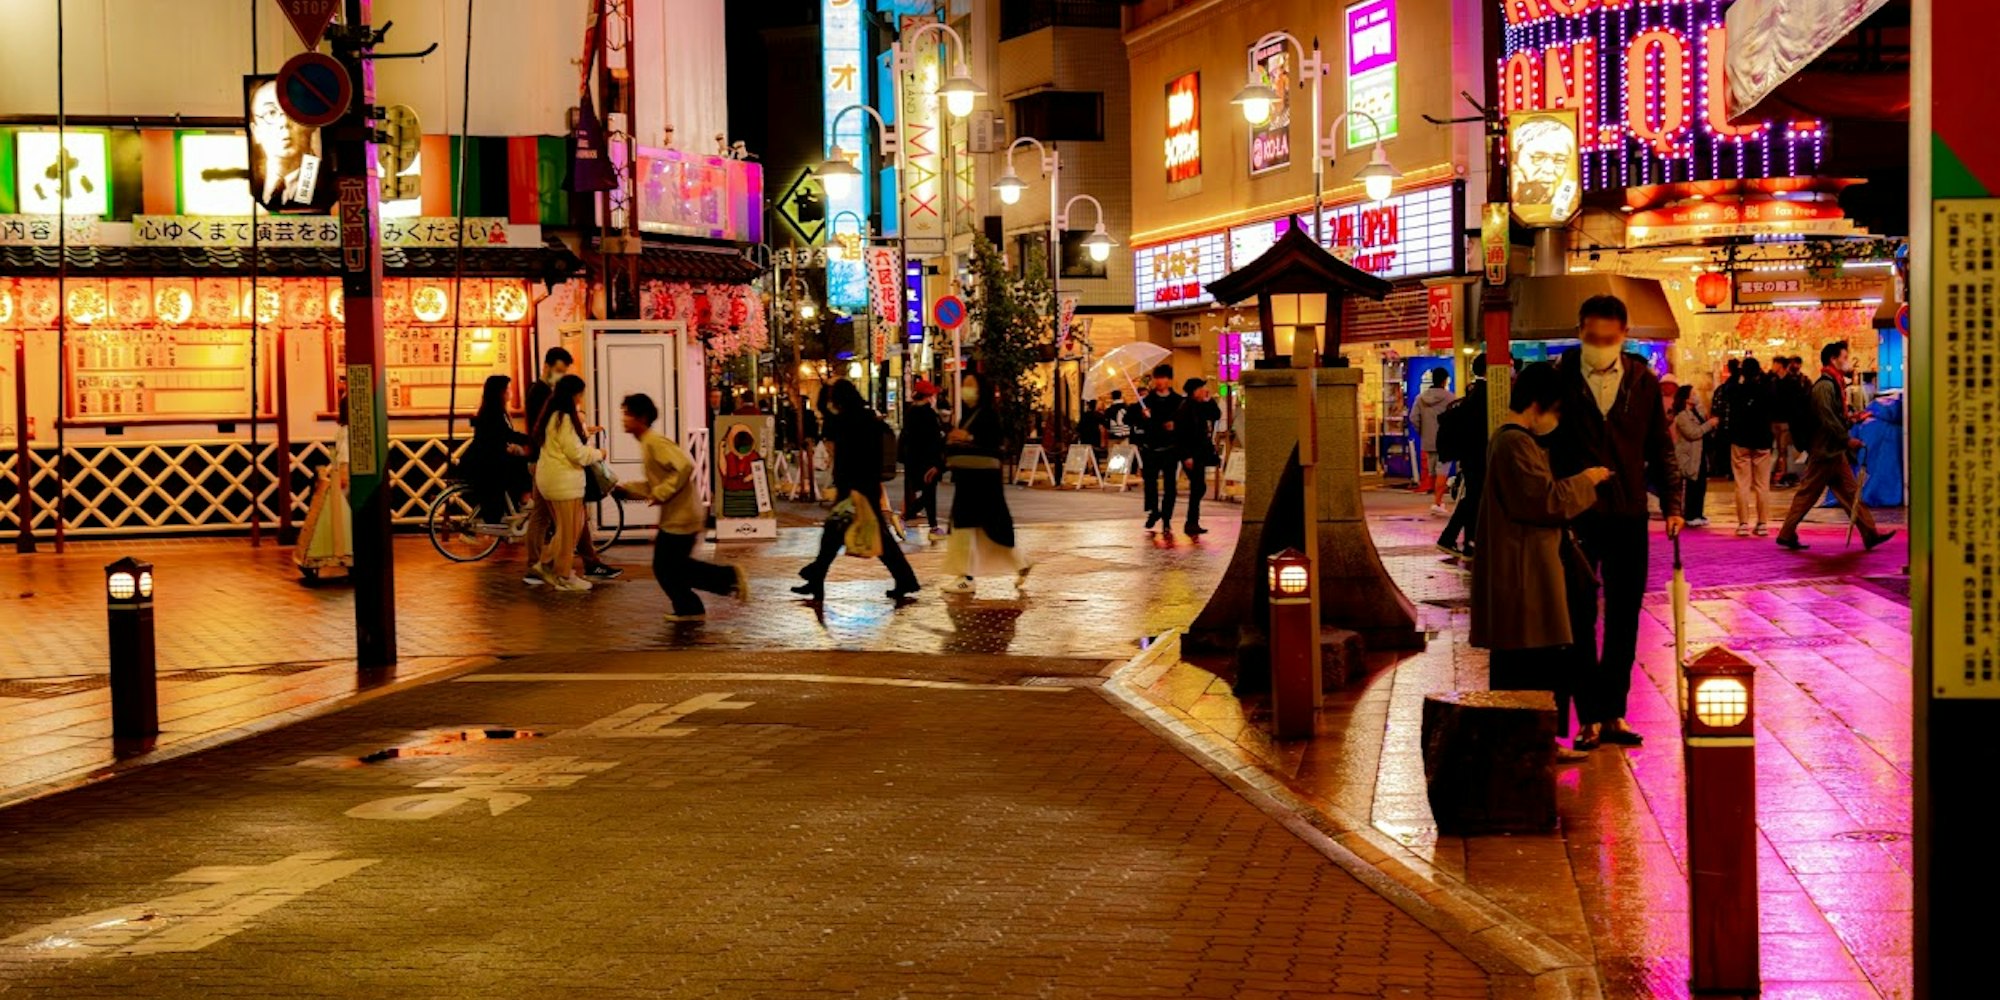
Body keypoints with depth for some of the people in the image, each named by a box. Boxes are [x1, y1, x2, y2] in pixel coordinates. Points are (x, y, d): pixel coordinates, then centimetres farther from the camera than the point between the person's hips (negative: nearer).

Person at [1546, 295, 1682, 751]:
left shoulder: (1643, 383, 5)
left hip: (1629, 517, 3)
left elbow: (1660, 449, 11)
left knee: (1624, 619, 7)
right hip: (1576, 518, -3)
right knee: (1580, 619, 1)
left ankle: (1613, 712, 17)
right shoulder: (1560, 380, -4)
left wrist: (1671, 503, 2)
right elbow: (1544, 445, 0)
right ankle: (1589, 717, 7)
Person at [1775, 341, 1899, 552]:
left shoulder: (1834, 384, 17)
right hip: (1825, 450, -10)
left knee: (1850, 492, 7)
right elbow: (1827, 419, -22)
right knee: (1807, 494, -4)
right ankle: (1787, 534, 2)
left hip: (1835, 451, 10)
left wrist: (1851, 420, 9)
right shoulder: (1824, 386, -15)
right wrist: (1847, 439, -19)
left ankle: (1870, 534, 7)